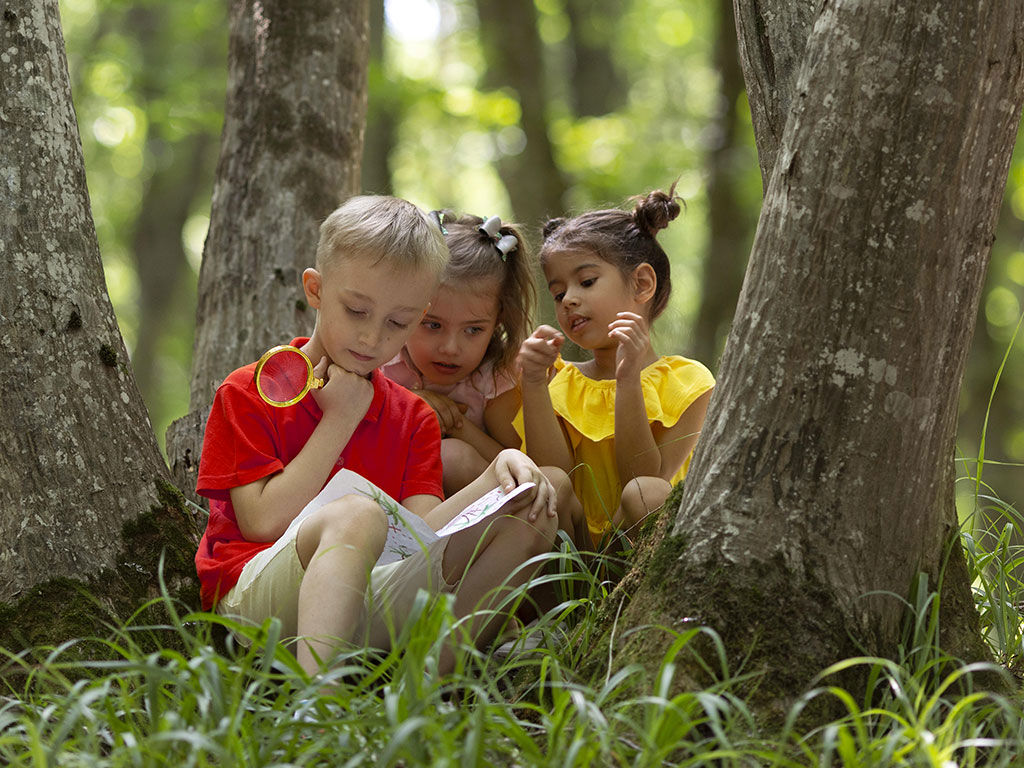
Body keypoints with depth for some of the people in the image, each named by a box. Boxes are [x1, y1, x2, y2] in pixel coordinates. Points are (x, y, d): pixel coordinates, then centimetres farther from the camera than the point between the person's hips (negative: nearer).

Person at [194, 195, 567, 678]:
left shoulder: (414, 418, 17)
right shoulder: (248, 393, 5)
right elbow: (264, 521, -8)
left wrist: (495, 479, -15)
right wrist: (340, 420, -4)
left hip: (371, 610, 5)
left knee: (530, 519, -10)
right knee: (357, 514, -36)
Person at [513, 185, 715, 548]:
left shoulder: (684, 380, 1)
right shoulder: (560, 384, 12)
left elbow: (646, 479, -11)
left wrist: (628, 382, -19)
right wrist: (533, 385, -13)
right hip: (572, 542, 2)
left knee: (646, 495, -33)